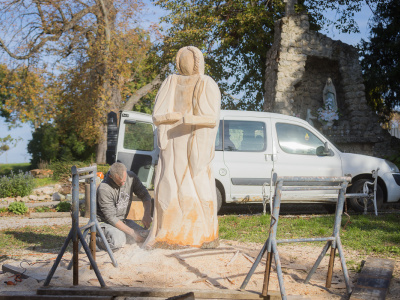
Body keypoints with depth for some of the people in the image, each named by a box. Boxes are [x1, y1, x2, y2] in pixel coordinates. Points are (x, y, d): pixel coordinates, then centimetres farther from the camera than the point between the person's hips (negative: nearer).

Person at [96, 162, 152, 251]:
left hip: (122, 220, 7)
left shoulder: (131, 177, -9)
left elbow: (145, 195, 1)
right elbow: (111, 218, -23)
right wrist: (132, 233, -25)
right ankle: (95, 239, -7)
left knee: (146, 235, -12)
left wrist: (147, 215, -18)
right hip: (104, 222, -7)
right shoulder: (104, 189, -26)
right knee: (118, 242, -35)